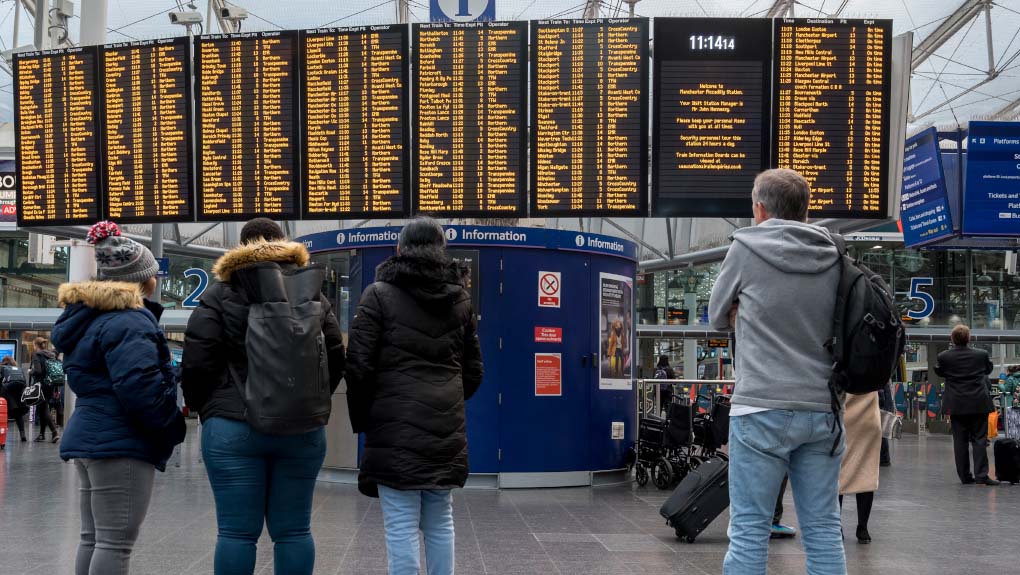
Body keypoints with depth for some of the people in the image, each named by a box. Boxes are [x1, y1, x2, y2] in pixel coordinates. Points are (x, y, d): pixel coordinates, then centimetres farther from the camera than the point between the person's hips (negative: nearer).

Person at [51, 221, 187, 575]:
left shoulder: (88, 317, 17)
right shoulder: (129, 321, -16)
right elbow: (140, 386, -26)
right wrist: (174, 425, -11)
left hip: (90, 437, 10)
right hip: (121, 444, -10)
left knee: (93, 538, 14)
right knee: (115, 543, -8)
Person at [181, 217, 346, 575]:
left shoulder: (220, 295, 0)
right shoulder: (314, 296, 10)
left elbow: (196, 364, -5)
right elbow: (336, 361, 11)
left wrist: (203, 408, 11)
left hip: (233, 427, -3)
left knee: (236, 531, 1)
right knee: (293, 530, 7)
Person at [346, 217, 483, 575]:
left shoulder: (380, 294, -2)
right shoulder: (459, 298, 12)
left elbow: (359, 365, -6)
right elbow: (473, 370, 15)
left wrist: (361, 419, 6)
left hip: (396, 428, -5)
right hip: (446, 428, 5)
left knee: (401, 525, -4)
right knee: (440, 522, 13)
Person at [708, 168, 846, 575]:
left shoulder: (747, 248, -2)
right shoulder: (833, 258, 9)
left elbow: (718, 317, 9)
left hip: (763, 408, -4)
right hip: (823, 410, 4)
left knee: (749, 530, -1)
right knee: (824, 530, 8)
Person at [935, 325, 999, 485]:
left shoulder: (944, 356, -7)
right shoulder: (981, 354, -6)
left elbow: (938, 372, 12)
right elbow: (989, 369, 15)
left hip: (956, 405, 0)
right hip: (979, 404, 0)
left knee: (960, 441, 6)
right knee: (979, 440, 2)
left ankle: (965, 476, 8)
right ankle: (981, 475, -4)